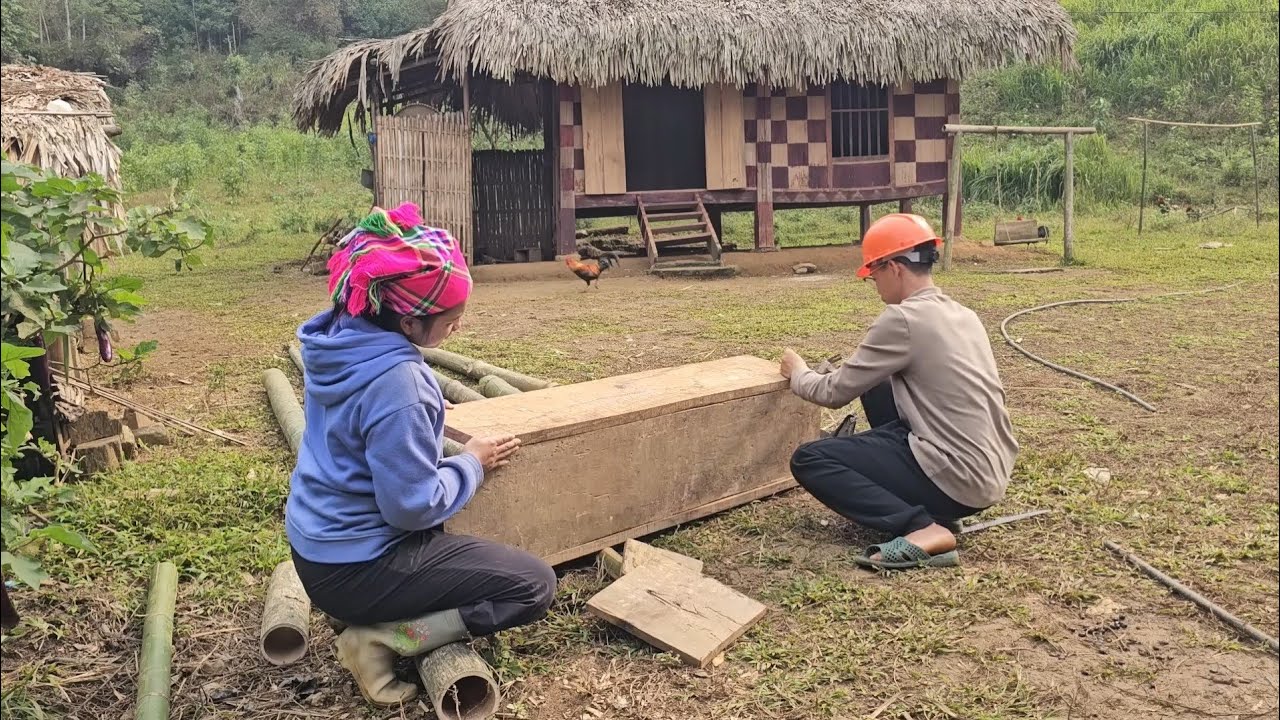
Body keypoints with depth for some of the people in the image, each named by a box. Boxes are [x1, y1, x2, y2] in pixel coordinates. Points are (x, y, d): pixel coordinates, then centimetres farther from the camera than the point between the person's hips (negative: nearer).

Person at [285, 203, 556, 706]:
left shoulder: (341, 337, -4)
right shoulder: (395, 381, -31)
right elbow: (414, 507, -25)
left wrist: (424, 415, 12)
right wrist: (472, 464, -10)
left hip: (319, 543, 9)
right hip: (355, 568, -9)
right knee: (534, 585, -4)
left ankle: (376, 621, 13)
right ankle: (379, 638, -7)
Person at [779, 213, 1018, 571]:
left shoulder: (902, 319, -14)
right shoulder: (962, 315, 10)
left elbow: (835, 393, -6)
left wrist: (798, 372, 14)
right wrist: (855, 367, 25)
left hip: (960, 479, -9)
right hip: (991, 471, 9)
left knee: (809, 460, -2)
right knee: (876, 387, 22)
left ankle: (923, 529, -15)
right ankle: (932, 510, 15)